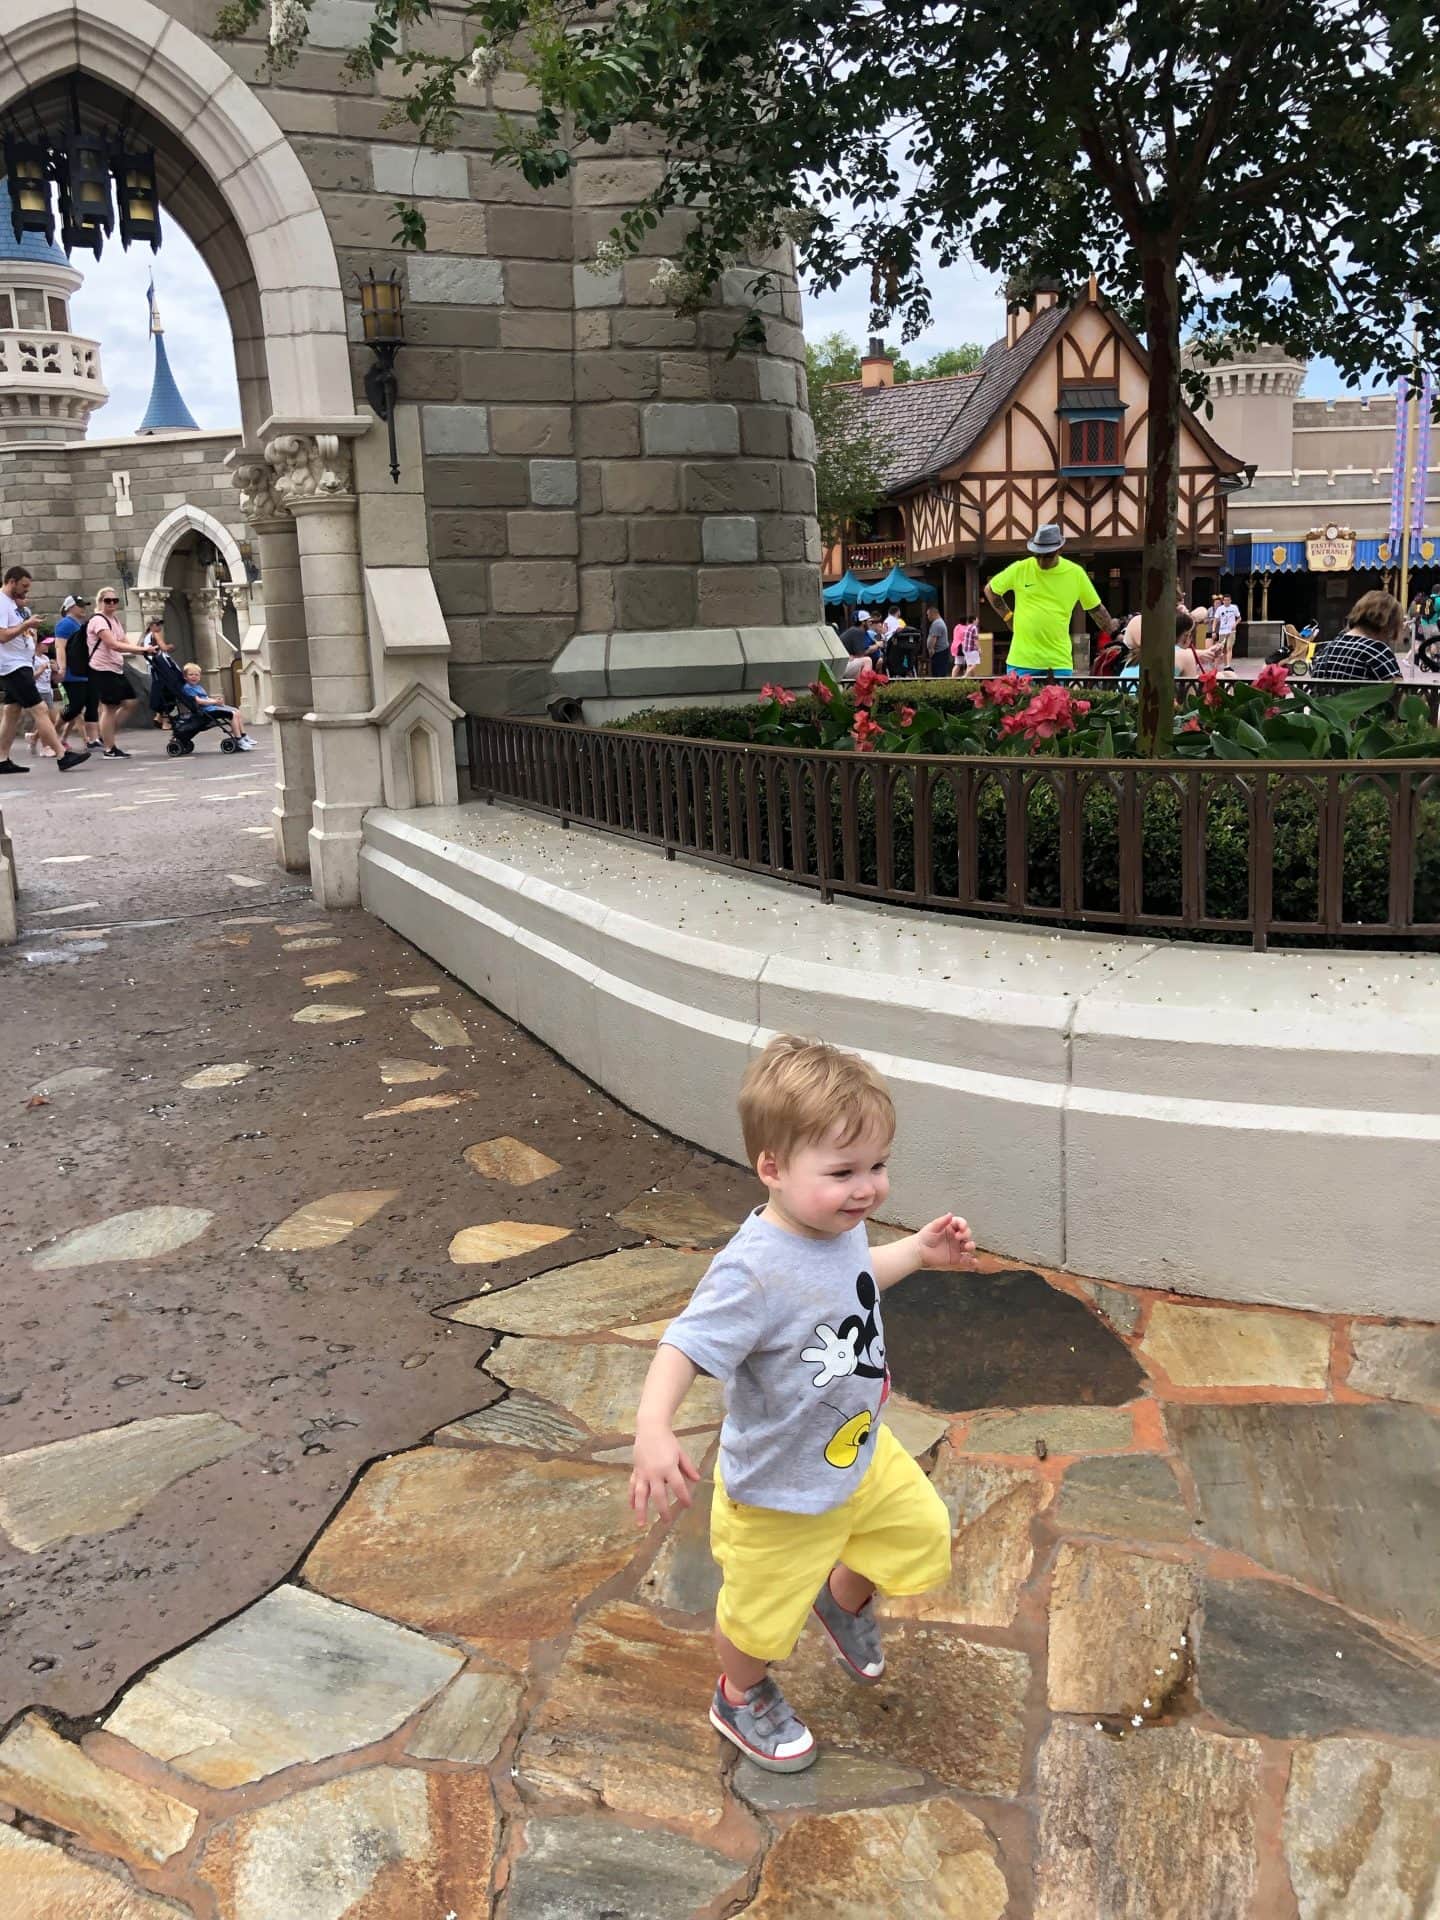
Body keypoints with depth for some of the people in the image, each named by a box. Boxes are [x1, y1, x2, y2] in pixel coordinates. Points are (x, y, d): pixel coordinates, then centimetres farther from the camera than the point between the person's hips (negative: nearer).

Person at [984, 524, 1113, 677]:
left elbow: (1096, 610, 11)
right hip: (1021, 661, 0)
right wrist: (1008, 617, 8)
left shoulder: (1076, 573, 1)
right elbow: (990, 590, 14)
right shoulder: (1019, 569, -2)